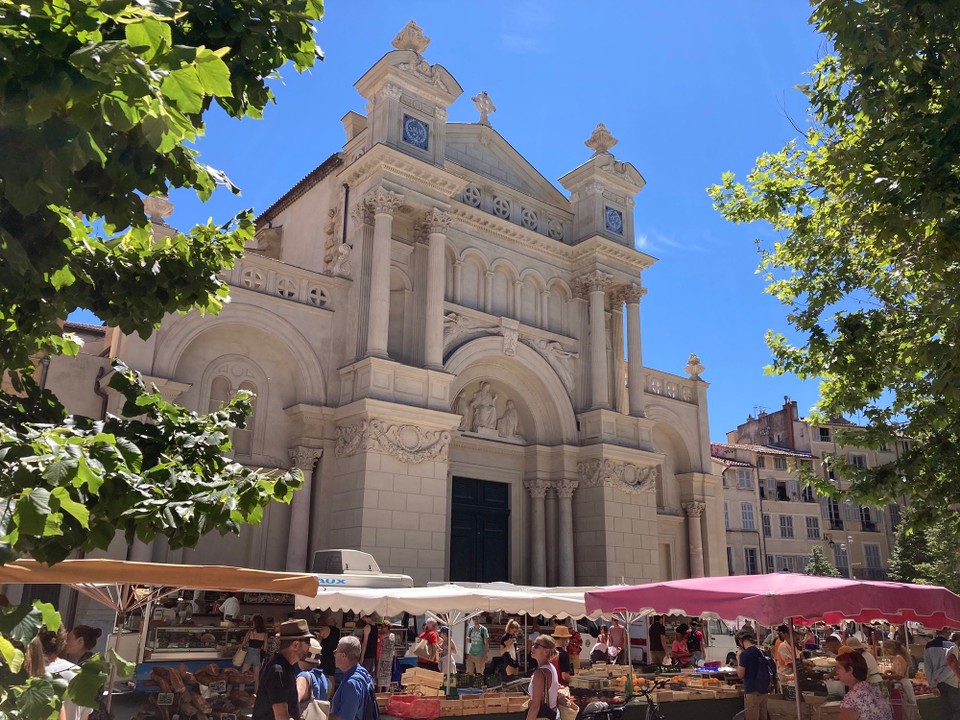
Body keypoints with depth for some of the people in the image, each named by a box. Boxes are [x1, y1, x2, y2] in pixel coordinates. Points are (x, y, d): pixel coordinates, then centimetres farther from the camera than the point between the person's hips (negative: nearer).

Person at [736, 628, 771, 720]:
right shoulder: (760, 652, 7)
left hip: (752, 691, -7)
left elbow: (740, 675, -11)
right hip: (763, 690, 7)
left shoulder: (745, 654, -16)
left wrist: (738, 660, 0)